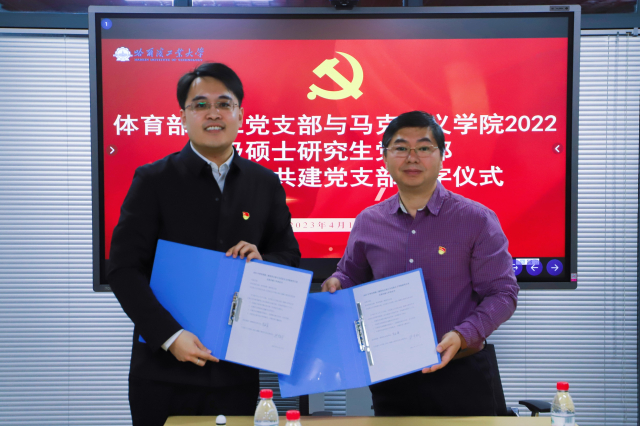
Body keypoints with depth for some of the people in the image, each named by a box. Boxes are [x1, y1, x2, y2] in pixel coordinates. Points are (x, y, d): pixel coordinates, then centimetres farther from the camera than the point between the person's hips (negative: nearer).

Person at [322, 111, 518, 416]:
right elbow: (351, 276, 20)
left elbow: (502, 293, -6)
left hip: (460, 374, -2)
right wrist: (336, 285, -3)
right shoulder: (367, 223, 5)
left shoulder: (477, 220, -5)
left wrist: (464, 335, -21)